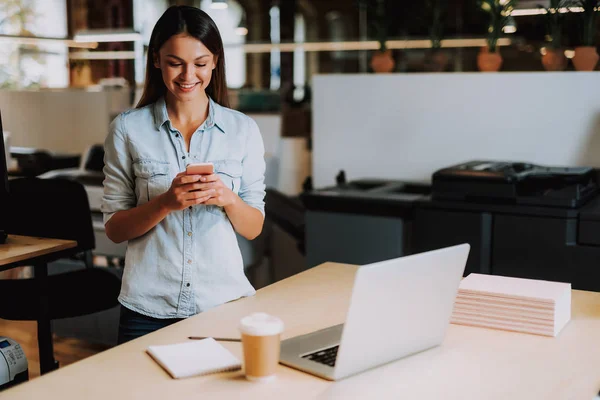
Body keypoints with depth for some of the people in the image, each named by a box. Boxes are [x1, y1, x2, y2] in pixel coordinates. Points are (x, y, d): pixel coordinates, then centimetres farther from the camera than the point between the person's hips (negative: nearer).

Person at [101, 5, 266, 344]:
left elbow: (254, 228, 5)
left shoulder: (243, 129, 1)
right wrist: (166, 203, -19)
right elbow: (114, 229, -1)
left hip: (224, 300, 1)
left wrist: (227, 199, -16)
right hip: (149, 310, 0)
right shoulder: (128, 128, -2)